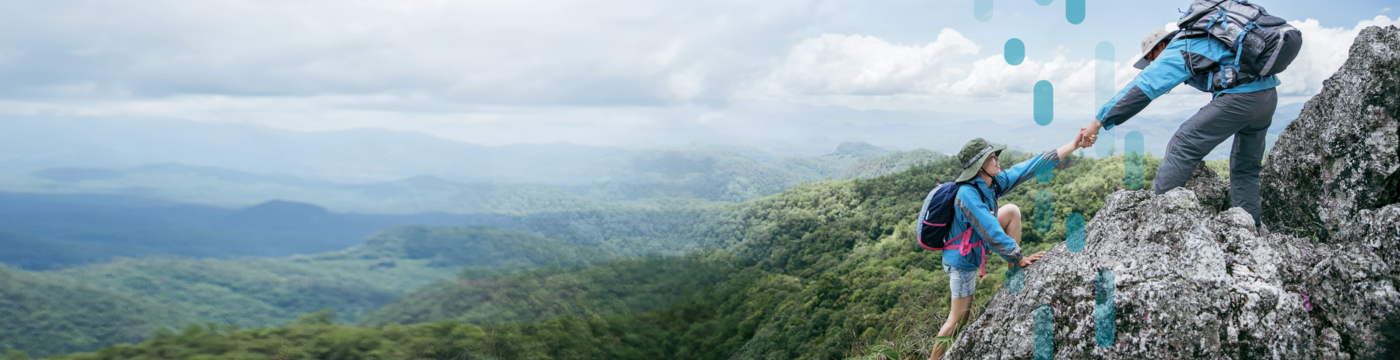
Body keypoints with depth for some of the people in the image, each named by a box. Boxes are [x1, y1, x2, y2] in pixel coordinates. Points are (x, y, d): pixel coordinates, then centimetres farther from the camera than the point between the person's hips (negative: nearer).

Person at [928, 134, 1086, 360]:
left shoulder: (994, 181, -8)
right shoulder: (968, 194, -33)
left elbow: (1031, 168, -9)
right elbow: (992, 233, -32)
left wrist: (1074, 145, -12)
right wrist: (1019, 259, -23)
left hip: (975, 246, 8)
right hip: (962, 261, -8)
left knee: (1012, 211, -2)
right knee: (958, 319, 1)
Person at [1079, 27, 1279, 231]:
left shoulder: (1176, 51, 0)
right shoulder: (1204, 43, 28)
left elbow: (1140, 88, -7)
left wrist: (1098, 122, -8)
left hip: (1240, 97, -9)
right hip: (1269, 95, 9)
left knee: (1183, 146, -4)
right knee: (1245, 168, 18)